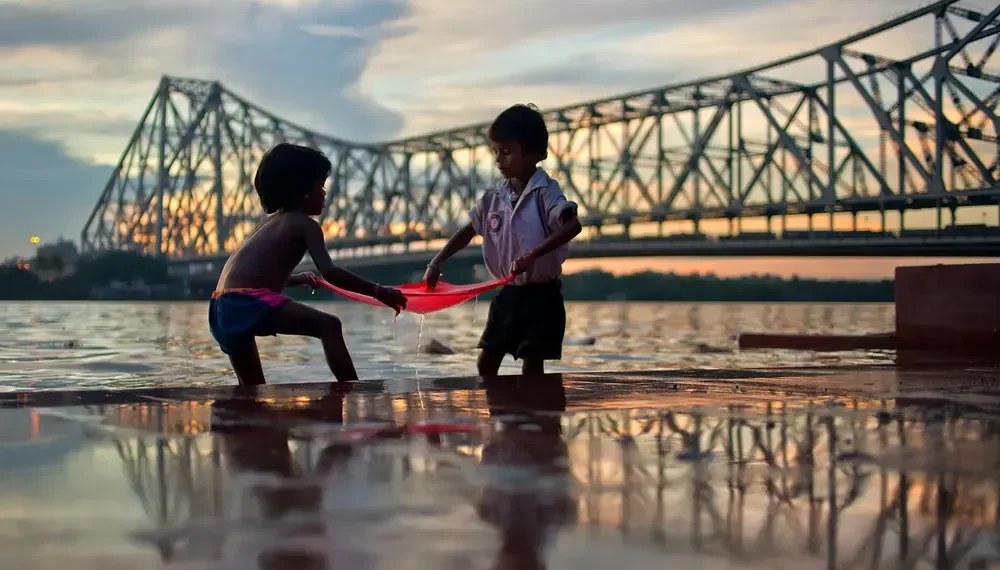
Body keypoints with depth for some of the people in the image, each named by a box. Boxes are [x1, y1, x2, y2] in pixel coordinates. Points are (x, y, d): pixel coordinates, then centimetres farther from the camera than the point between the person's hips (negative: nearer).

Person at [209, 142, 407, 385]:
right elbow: (330, 273, -11)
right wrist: (377, 291, -7)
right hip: (250, 302, -9)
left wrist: (299, 279, 56)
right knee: (329, 325, -16)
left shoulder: (270, 222, 29)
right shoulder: (306, 225, 4)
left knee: (252, 393, 19)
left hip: (223, 308, 9)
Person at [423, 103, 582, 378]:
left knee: (532, 367, -5)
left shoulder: (545, 193, -16)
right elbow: (468, 231, 14)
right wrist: (436, 263, 5)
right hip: (508, 293, 7)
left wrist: (532, 255, -41)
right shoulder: (493, 198, 3)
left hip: (541, 296, -6)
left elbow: (573, 226, -31)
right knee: (486, 362, 9)